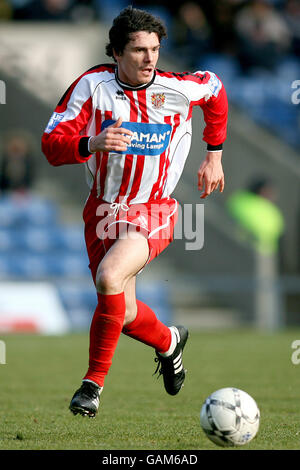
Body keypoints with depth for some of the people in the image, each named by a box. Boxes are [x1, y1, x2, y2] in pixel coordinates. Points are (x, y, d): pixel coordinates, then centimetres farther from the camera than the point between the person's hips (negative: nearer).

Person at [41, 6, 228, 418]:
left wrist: (214, 156, 18)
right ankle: (168, 342, 43)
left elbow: (216, 90, 15)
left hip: (153, 213, -2)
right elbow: (52, 144, -15)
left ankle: (94, 382, -15)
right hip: (104, 210, 3)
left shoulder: (179, 89, -10)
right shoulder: (93, 86, -11)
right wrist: (91, 144, -35)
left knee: (110, 277, -29)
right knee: (124, 314, 7)